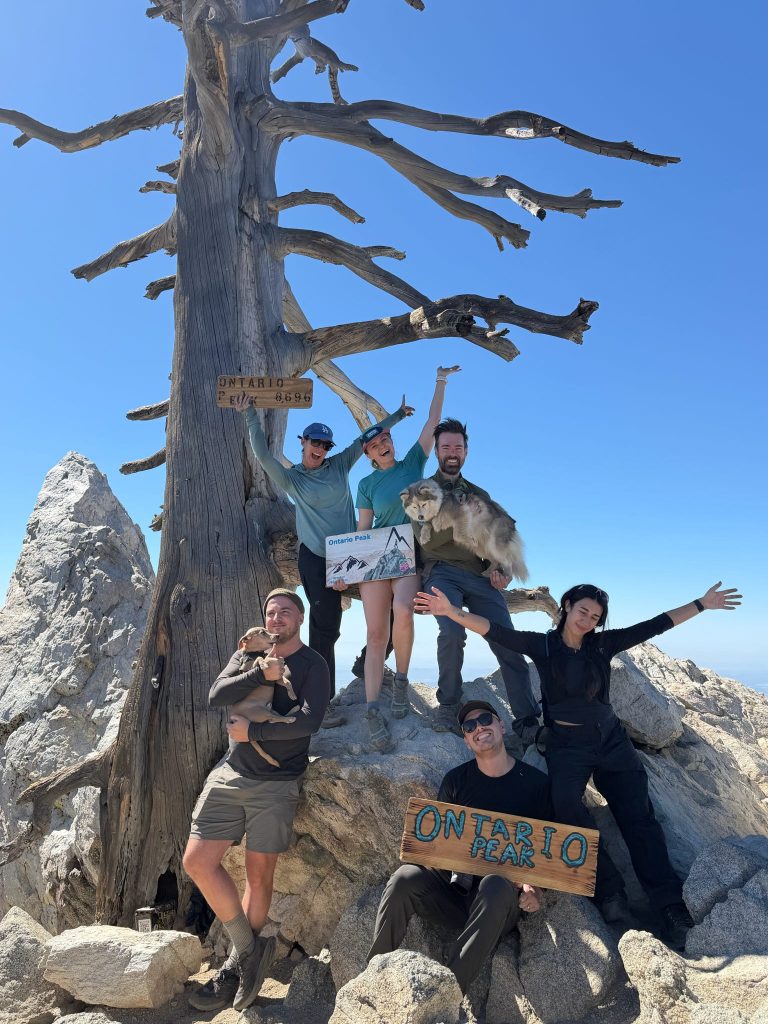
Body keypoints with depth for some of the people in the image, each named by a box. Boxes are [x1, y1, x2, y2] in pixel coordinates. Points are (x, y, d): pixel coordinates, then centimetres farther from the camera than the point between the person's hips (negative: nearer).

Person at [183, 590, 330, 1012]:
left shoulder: (312, 664, -2)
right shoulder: (247, 655, 11)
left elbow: (309, 721, -16)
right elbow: (217, 696, -5)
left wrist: (251, 731, -13)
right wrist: (260, 673, -17)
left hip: (276, 783, -4)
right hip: (231, 773, 5)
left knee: (259, 874, 3)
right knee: (197, 861, -2)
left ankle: (236, 964, 24)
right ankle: (248, 948, 14)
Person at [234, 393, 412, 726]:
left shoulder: (340, 465, 7)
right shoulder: (292, 478, -1)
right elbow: (263, 454, -14)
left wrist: (397, 415, 13)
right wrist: (250, 415, -18)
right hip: (315, 558, -3)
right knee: (324, 629, -5)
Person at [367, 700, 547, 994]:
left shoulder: (536, 782, 3)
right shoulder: (456, 780, 7)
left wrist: (532, 886, -13)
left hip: (502, 900, -2)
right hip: (455, 885, 2)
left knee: (496, 886, -38)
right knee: (406, 878, -28)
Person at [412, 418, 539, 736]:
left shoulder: (480, 495, 23)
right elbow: (428, 540, -2)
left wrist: (498, 569, 0)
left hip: (479, 576, 4)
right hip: (442, 572, -3)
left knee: (508, 643, -11)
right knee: (453, 632, -30)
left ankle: (527, 720, -3)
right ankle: (447, 706, -8)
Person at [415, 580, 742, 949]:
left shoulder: (603, 644, 3)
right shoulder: (542, 645, -5)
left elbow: (654, 626, 6)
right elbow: (497, 633, -18)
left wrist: (702, 604, 7)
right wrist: (453, 612, -32)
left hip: (611, 739, 3)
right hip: (567, 744, -3)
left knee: (639, 817, -6)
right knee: (566, 804, -28)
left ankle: (671, 908, -3)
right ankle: (609, 892, -17)